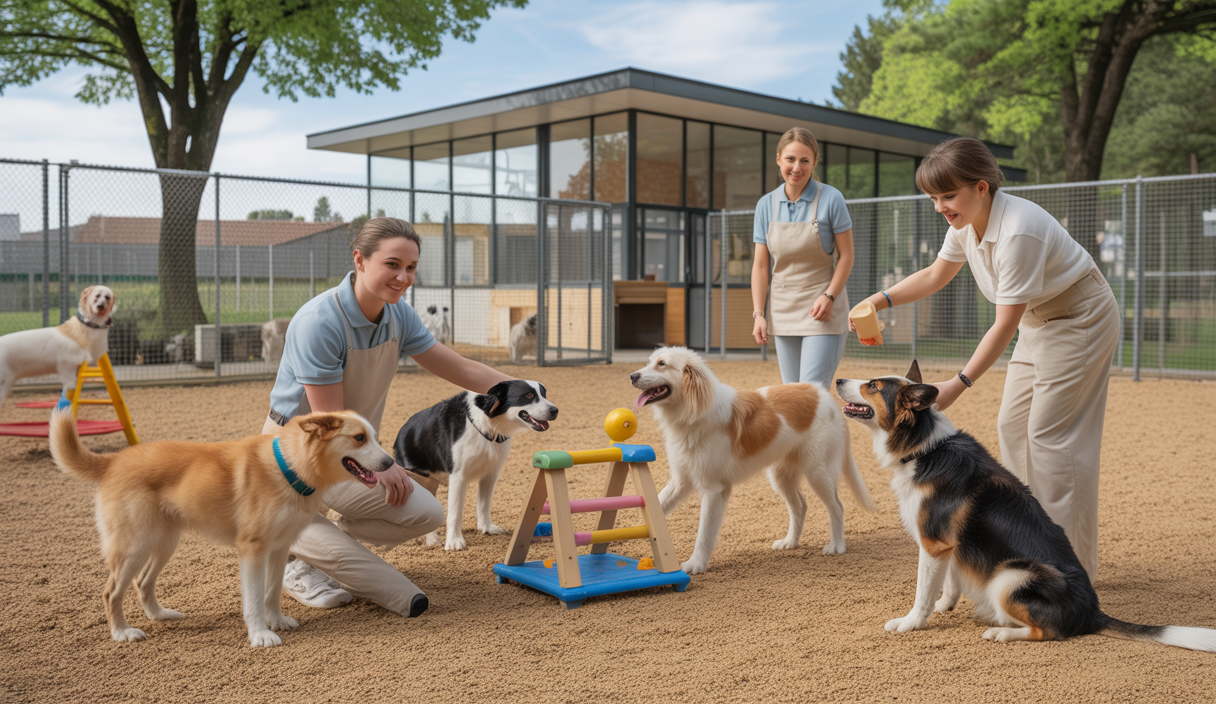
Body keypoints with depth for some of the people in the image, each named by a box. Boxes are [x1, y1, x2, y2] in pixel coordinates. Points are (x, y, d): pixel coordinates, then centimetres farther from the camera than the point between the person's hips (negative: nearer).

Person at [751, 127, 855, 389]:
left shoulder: (830, 199, -7)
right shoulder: (766, 205, 3)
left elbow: (846, 255, -3)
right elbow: (760, 264, 5)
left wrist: (829, 296, -15)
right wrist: (758, 314, -1)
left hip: (822, 311, -4)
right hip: (784, 312, 4)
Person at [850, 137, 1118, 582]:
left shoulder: (1018, 231, -33)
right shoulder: (966, 222, -6)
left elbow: (1005, 325, -31)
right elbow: (935, 276, 10)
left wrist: (959, 384, -33)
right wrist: (881, 300, -4)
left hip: (1080, 319, -9)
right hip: (1038, 321, 9)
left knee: (1050, 432, -10)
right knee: (1013, 425, 8)